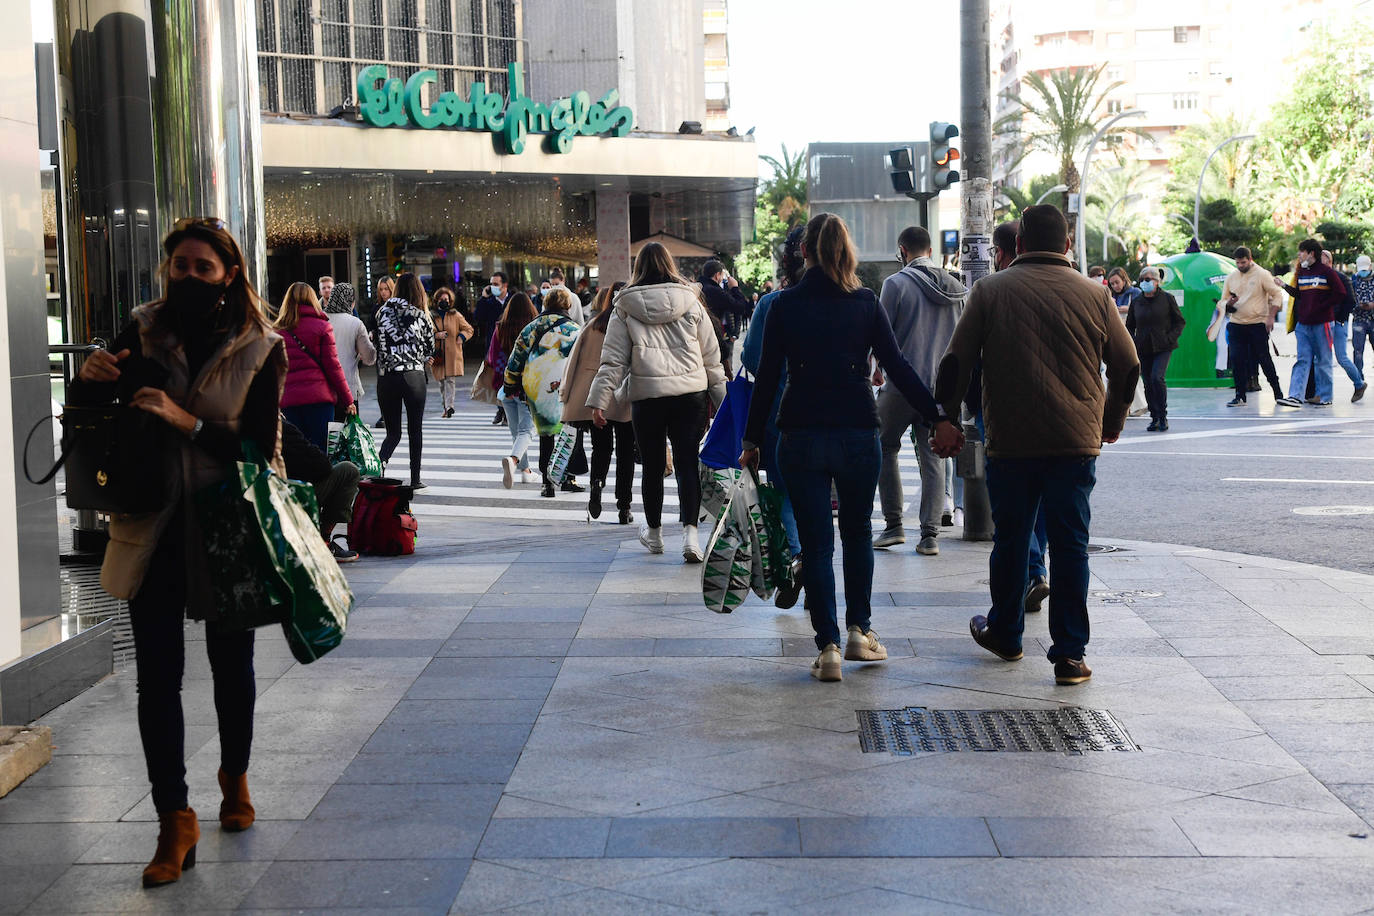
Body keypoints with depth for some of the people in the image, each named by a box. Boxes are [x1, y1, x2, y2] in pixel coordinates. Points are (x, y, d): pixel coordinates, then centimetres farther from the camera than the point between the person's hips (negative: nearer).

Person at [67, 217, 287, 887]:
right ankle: (174, 820, 5)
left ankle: (235, 778, 39)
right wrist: (89, 378, -16)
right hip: (152, 530, 1)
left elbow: (259, 447, -12)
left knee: (231, 664, 16)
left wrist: (185, 421, -24)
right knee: (157, 674, -1)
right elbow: (84, 419, 5)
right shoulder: (141, 335, 1)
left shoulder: (260, 349, -5)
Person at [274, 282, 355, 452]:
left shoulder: (277, 331, 6)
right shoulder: (322, 327, 0)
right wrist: (347, 400, 6)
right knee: (320, 454, 0)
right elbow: (333, 366, -1)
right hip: (319, 398, -2)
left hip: (287, 400, 2)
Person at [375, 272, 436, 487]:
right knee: (415, 430, 11)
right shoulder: (422, 317, 0)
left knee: (393, 432, 10)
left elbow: (380, 345, 9)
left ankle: (380, 463, -17)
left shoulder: (384, 312, 5)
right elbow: (430, 349, 10)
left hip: (386, 378, 2)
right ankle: (415, 479, 12)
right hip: (414, 376, -2)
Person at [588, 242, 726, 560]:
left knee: (652, 465, 12)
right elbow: (712, 358, 9)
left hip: (646, 396, 0)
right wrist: (722, 399, 17)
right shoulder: (691, 302, 6)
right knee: (687, 463, 1)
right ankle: (689, 533, -13)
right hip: (690, 393, 0)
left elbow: (613, 360, 0)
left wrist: (599, 400, 2)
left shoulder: (625, 308, 3)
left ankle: (653, 533, 27)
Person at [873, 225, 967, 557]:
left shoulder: (897, 283, -7)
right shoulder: (955, 287, 7)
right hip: (941, 385, 4)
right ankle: (929, 534, 3)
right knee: (933, 457, 7)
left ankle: (893, 525, 9)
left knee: (885, 448, 12)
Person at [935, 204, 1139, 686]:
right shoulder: (1094, 294, 5)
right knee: (1070, 545, 3)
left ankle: (1005, 633, 30)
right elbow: (1127, 366, 10)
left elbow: (958, 359, 1)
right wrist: (1112, 423, 25)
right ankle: (1069, 655, 2)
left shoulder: (990, 290, 2)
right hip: (1077, 441, 0)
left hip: (1010, 442, 0)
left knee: (1010, 539, 14)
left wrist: (945, 417, 11)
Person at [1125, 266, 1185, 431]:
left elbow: (1180, 322, 5)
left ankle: (1163, 416, -6)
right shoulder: (1136, 302, 8)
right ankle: (1154, 418, 13)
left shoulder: (1167, 299, 0)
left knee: (1157, 378, -19)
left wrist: (1170, 338, -8)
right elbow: (1129, 326, 18)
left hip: (1162, 348, -4)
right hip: (1143, 349, 4)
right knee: (1148, 383, 3)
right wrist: (1133, 342, 0)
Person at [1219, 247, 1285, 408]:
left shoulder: (1262, 275, -2)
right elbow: (1222, 302, 15)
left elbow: (1277, 296, -2)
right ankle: (1240, 396, 4)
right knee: (1236, 359, -4)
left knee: (1264, 358, -2)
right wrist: (1229, 304, -9)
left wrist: (1271, 317, -12)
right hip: (1236, 325, 4)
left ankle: (1278, 392, 13)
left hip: (1258, 324, -4)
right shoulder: (1231, 277, 10)